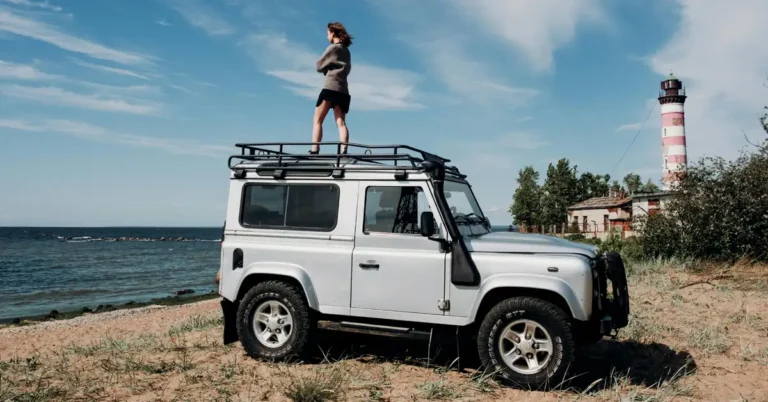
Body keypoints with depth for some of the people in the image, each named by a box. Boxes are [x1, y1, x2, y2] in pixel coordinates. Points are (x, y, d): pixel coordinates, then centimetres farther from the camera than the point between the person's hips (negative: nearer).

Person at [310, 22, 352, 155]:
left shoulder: (333, 48, -2)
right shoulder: (346, 51, 19)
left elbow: (319, 66, 0)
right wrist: (329, 69, 13)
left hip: (330, 88, -6)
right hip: (343, 90, 6)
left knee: (317, 121, -1)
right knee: (341, 123, -1)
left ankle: (314, 150, -11)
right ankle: (343, 151, -17)